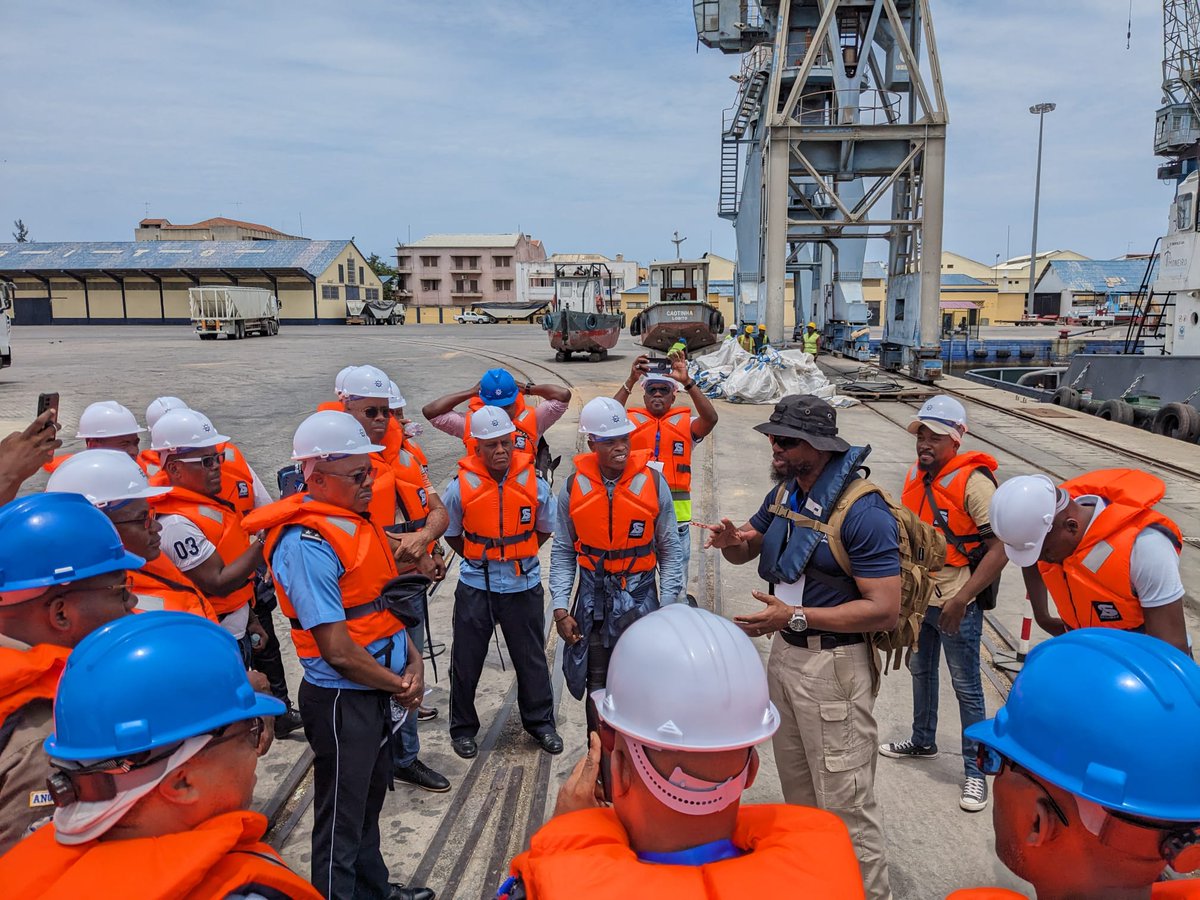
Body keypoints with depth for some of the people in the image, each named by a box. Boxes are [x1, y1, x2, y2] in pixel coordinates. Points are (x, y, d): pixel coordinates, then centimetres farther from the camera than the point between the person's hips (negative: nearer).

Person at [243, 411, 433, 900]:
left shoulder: (356, 519, 4)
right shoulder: (306, 542, -24)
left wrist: (413, 660, -2)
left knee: (370, 798, 26)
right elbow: (337, 650, -25)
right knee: (342, 817, 9)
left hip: (379, 692, 9)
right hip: (342, 699, -9)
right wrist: (398, 684, -12)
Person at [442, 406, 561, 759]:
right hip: (476, 587, 0)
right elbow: (451, 533, 6)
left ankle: (540, 721, 33)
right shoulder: (461, 486, -11)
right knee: (466, 660, 11)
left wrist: (518, 555, 8)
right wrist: (478, 559, 6)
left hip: (524, 584, 1)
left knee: (532, 657, 13)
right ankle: (462, 728, 30)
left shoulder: (534, 483, -8)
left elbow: (545, 528, 9)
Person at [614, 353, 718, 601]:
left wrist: (687, 382, -21)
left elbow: (711, 419, -13)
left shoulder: (685, 423, 5)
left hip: (675, 515, 0)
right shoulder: (632, 421, 5)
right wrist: (630, 382, -20)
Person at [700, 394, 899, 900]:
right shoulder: (785, 492, 4)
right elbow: (747, 548, 17)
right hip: (785, 652, 9)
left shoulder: (863, 512, -21)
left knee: (845, 802, 2)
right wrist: (731, 540, -7)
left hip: (834, 664, -8)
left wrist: (796, 616, -26)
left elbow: (884, 610, -24)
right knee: (797, 788, 23)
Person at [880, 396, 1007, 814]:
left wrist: (961, 599, -25)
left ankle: (975, 771, 19)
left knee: (966, 688, 5)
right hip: (919, 598, 8)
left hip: (956, 606, -8)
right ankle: (923, 741, 44)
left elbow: (1001, 547, -23)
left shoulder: (973, 481, -20)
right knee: (921, 672, 24)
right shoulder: (916, 475, 3)